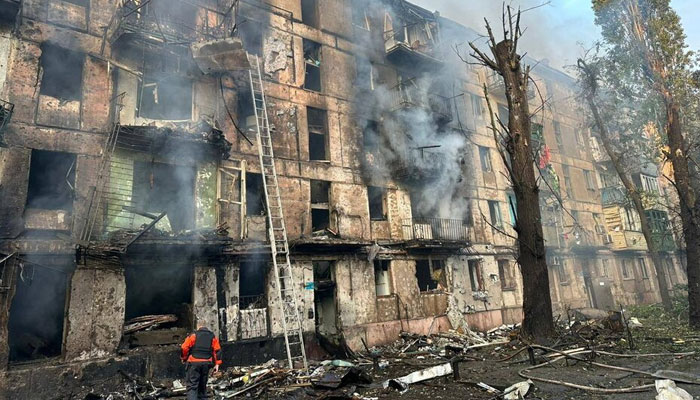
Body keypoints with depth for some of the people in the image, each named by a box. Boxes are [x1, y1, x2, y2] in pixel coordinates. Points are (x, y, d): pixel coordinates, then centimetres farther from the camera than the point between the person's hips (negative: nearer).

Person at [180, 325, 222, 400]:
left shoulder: (194, 335, 7)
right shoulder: (213, 337, 14)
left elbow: (184, 348, -1)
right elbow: (217, 351, 5)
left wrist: (184, 358, 15)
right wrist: (217, 364, 5)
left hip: (194, 363, -3)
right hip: (206, 363, 3)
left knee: (192, 386, -4)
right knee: (202, 386, 17)